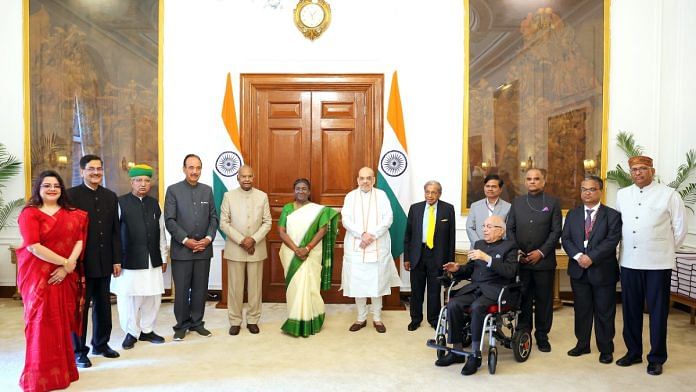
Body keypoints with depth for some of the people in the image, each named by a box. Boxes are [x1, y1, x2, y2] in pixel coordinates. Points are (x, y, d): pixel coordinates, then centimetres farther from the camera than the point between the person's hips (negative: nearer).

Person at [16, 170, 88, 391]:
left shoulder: (72, 214, 11)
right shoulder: (29, 213, -4)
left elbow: (79, 240, 2)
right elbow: (33, 246, -15)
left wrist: (68, 266, -12)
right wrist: (65, 263, -14)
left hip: (66, 275, 4)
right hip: (38, 276, -4)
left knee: (63, 322, 8)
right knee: (42, 322, 1)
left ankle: (62, 369, 21)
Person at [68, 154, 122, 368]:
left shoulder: (110, 196, 9)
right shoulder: (71, 195, -6)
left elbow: (115, 230, 9)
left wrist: (117, 259, 6)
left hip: (104, 262, 5)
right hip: (81, 262, -4)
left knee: (104, 305, 13)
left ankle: (101, 344, 28)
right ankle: (79, 350, 18)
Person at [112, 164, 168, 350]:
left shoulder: (155, 204, 10)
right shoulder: (121, 203, -3)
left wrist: (164, 258, 13)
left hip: (152, 261, 4)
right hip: (129, 260, -4)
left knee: (152, 298, 8)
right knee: (129, 298, 3)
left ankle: (147, 330, 24)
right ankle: (131, 333, 19)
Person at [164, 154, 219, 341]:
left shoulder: (207, 190, 9)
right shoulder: (173, 190, -1)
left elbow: (213, 218, 8)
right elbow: (169, 220, -6)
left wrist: (208, 238, -7)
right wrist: (185, 240, -14)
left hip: (204, 248, 3)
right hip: (181, 249, -3)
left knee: (200, 289, 9)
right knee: (181, 290, 4)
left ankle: (197, 322, 22)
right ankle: (181, 325, 18)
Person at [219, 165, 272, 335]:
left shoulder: (262, 196, 2)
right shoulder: (229, 196, -1)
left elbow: (267, 222, 1)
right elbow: (223, 223, -4)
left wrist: (253, 239, -13)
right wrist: (241, 241, -13)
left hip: (257, 248, 1)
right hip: (235, 248, -1)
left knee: (255, 286, 7)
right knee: (235, 286, 5)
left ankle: (253, 320, 20)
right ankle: (235, 321, 18)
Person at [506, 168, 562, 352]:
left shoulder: (553, 202, 5)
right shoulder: (517, 202, 12)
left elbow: (556, 231, -2)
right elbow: (510, 228, 9)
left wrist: (542, 252, -11)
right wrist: (515, 251, -4)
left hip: (544, 260, -1)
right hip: (520, 260, 2)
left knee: (544, 300, 5)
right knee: (523, 299, 6)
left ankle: (542, 336, 17)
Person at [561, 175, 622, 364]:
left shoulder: (612, 215, -2)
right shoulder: (572, 214, 9)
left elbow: (611, 240, -13)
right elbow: (565, 239, 2)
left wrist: (591, 257, -21)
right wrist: (578, 256, -15)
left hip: (603, 271, -3)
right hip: (578, 271, 3)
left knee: (604, 312, 7)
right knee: (581, 310, 11)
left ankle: (606, 349, 21)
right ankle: (582, 344, 25)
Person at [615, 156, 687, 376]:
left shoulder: (669, 195, -4)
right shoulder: (622, 195, 7)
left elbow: (680, 228, 1)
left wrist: (665, 250, 6)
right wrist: (625, 248, 12)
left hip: (658, 263, -3)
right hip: (629, 262, 4)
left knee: (657, 311, 6)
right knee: (630, 309, 12)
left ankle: (657, 358, 20)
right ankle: (633, 352, 28)